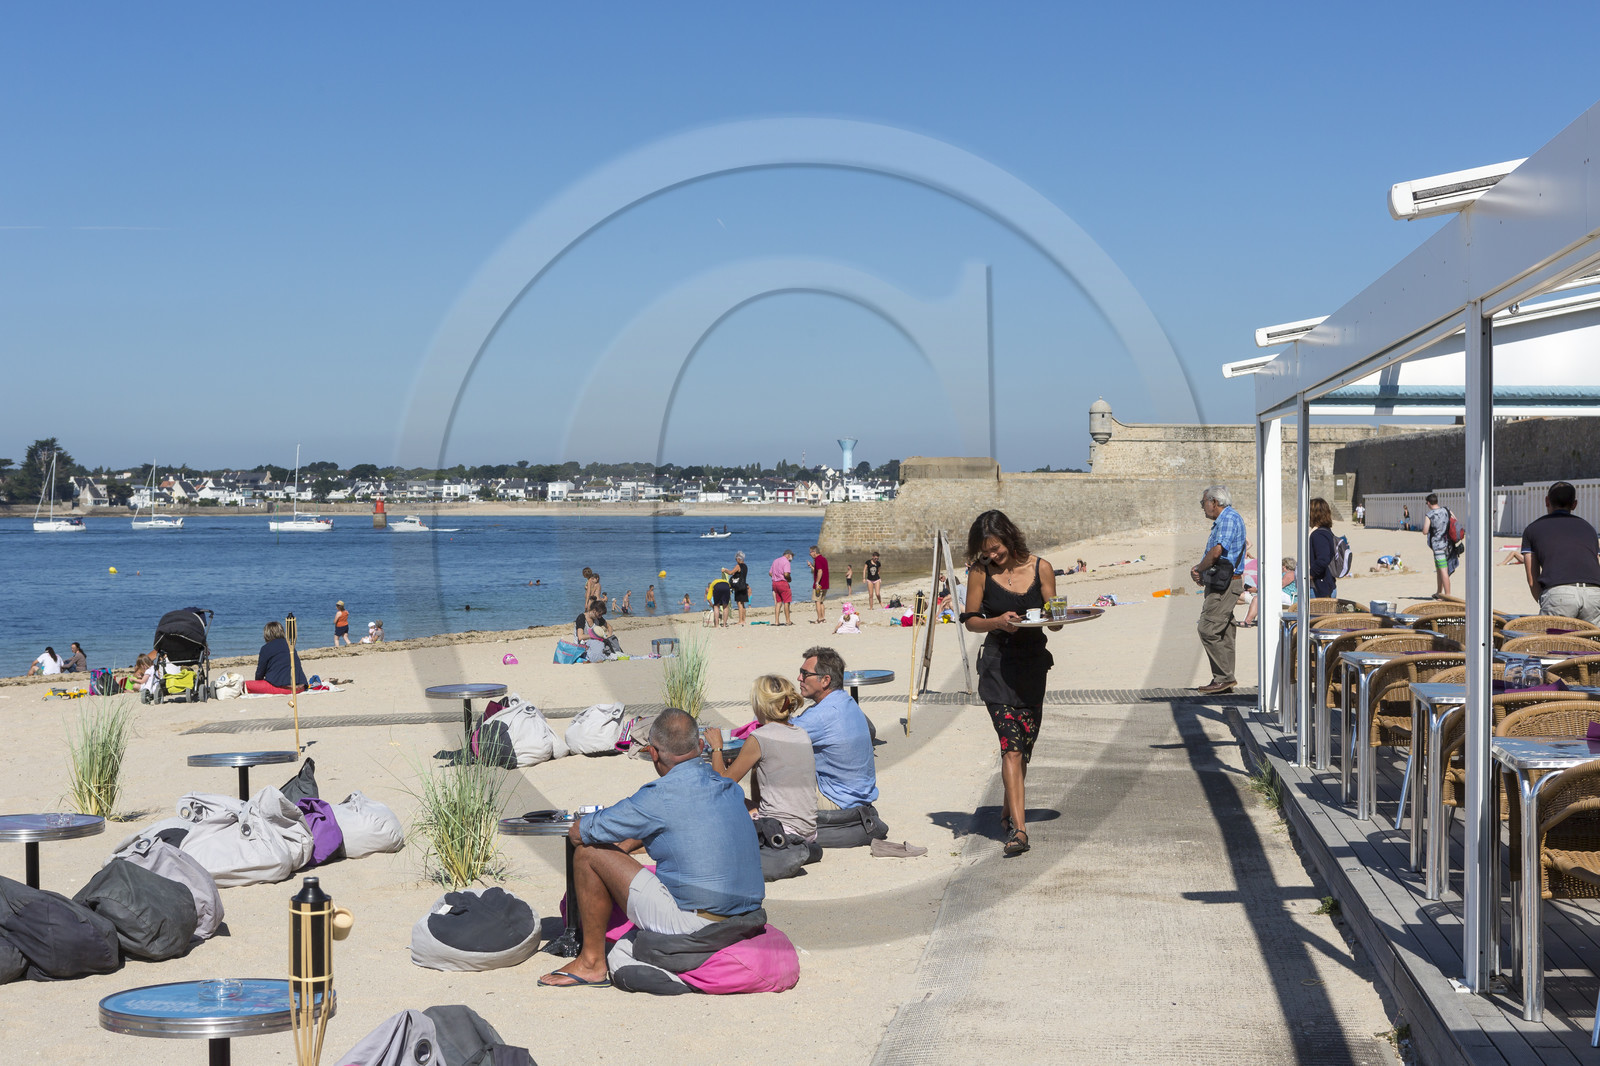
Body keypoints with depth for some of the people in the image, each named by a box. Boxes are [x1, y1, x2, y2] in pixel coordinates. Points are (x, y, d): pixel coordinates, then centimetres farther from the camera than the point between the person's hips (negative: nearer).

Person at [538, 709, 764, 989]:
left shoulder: (660, 796, -13)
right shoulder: (731, 788, 8)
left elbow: (577, 833, -2)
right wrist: (625, 845, 34)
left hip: (692, 922, -8)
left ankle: (592, 962, 12)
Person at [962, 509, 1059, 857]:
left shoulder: (1041, 568, 2)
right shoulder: (981, 573, -1)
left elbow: (1055, 622, 7)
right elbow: (970, 620, 2)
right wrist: (998, 622, -16)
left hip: (1033, 663, 3)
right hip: (998, 664, -3)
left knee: (1024, 747, 9)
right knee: (1011, 746, -15)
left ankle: (1009, 812, 30)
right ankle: (1018, 828, -21)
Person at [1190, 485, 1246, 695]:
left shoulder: (1230, 518, -13)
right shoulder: (1221, 521, 20)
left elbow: (1216, 552, -22)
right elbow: (1213, 554, 24)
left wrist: (1198, 569, -7)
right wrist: (1200, 571, 4)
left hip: (1224, 585, -11)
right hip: (1218, 584, 11)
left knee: (1208, 630, -13)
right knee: (1223, 633, 10)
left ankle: (1225, 677, -10)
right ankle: (1224, 680, 12)